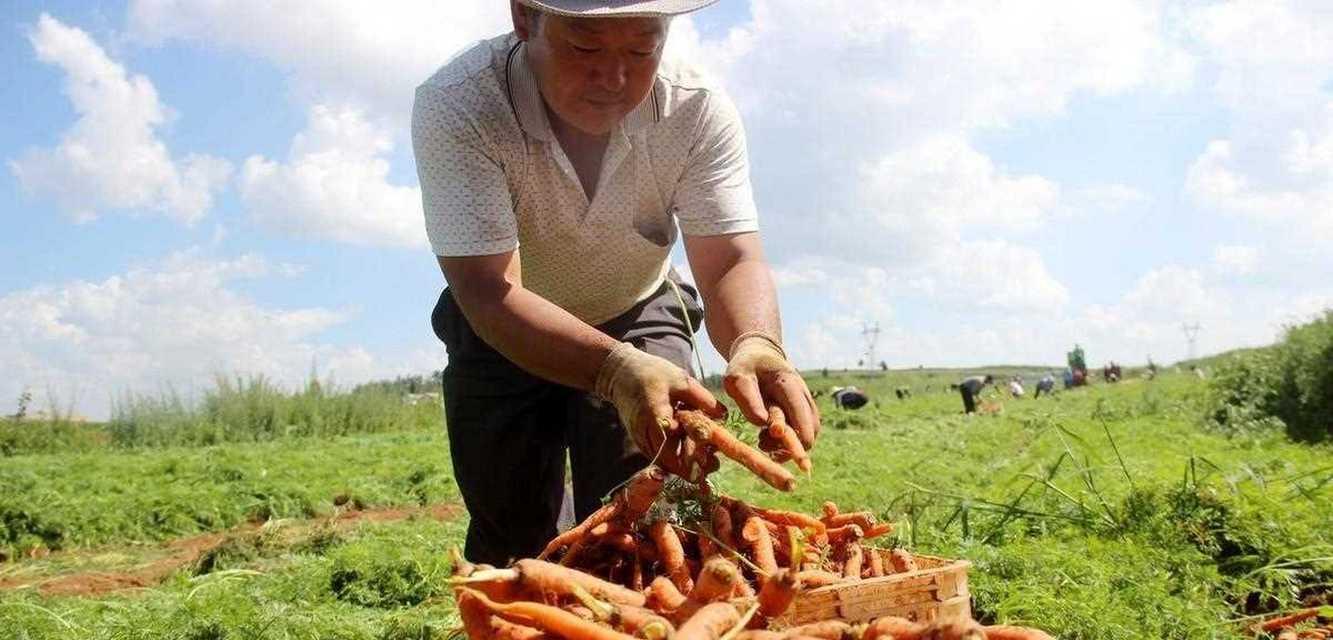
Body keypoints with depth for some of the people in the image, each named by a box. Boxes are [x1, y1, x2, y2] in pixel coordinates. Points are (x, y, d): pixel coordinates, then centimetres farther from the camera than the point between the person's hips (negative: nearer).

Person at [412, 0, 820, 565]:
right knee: (509, 531, 7)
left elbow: (731, 262, -26)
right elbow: (490, 293, -38)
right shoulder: (455, 108, -32)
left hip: (639, 318, 1)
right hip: (503, 335, 0)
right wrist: (618, 370, -55)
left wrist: (757, 346, -50)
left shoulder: (697, 109, -25)